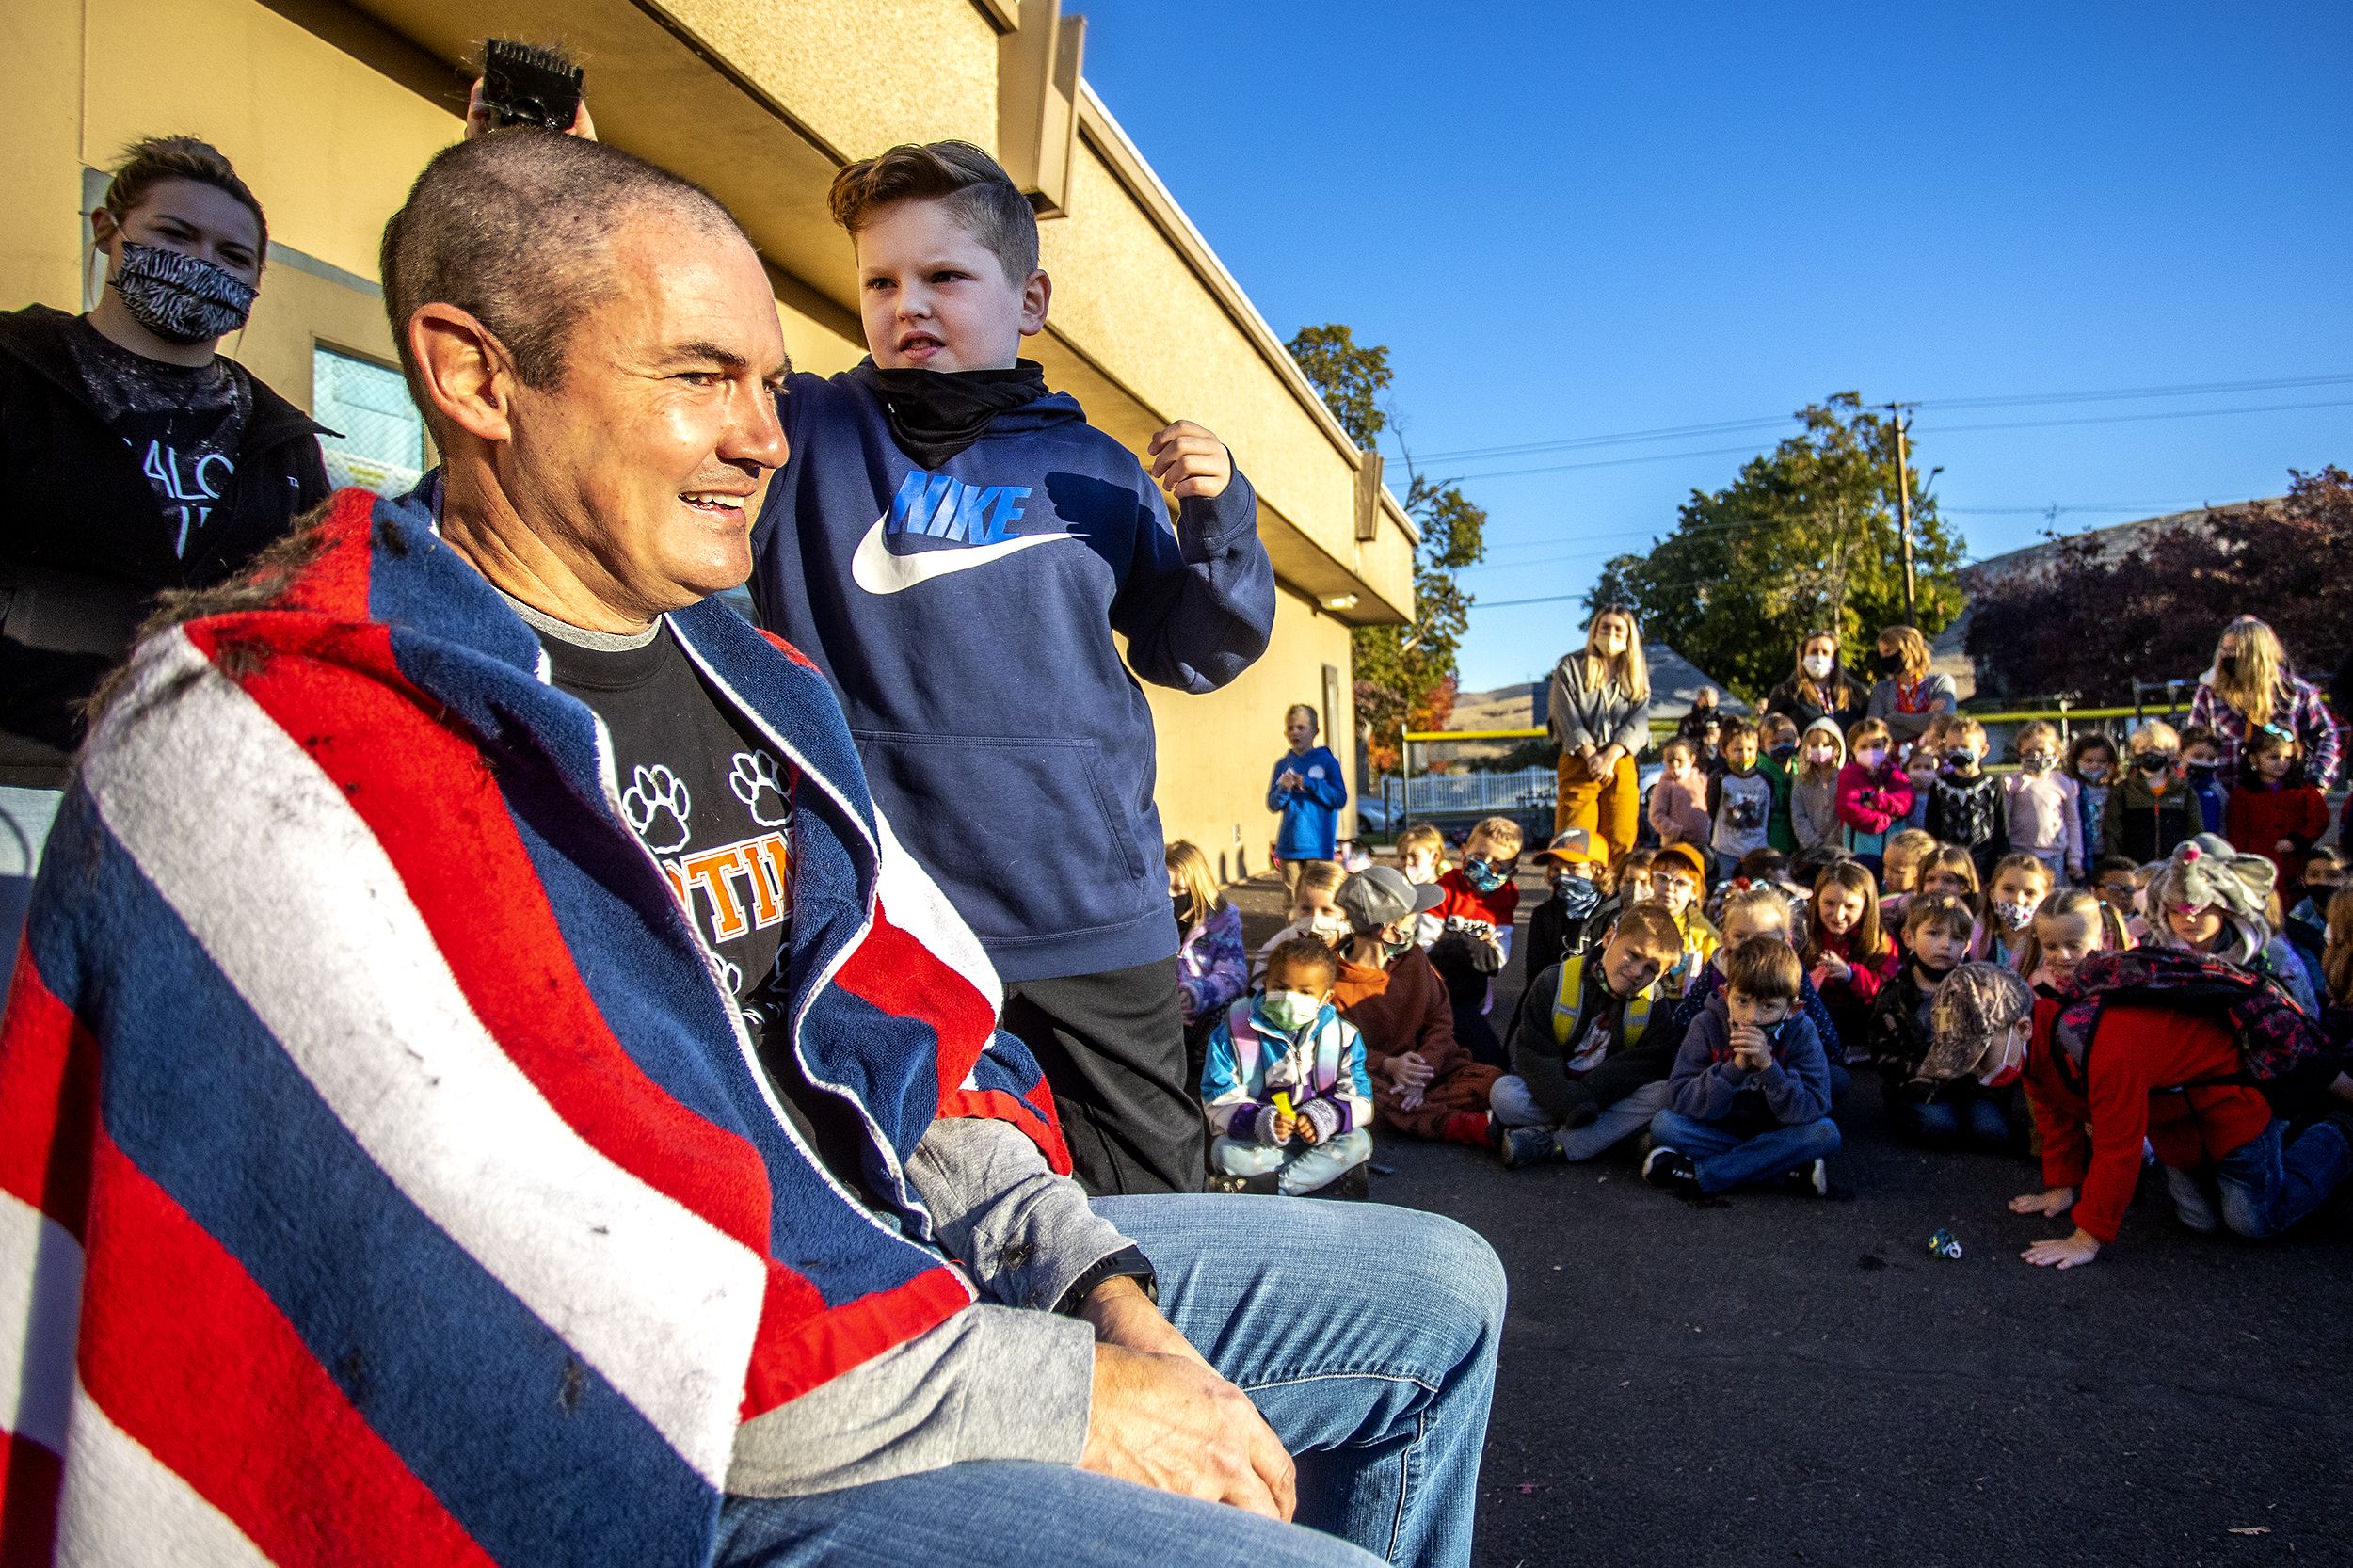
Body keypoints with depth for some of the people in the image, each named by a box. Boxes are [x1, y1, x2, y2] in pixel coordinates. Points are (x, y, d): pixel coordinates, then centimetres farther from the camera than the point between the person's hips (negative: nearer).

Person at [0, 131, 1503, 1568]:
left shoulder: (760, 683, 10)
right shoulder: (266, 736, -17)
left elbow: (917, 1025, 11)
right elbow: (533, 1297, -24)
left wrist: (1102, 1285, -4)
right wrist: (1065, 1399, -19)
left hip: (908, 1268, 8)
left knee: (1435, 1294, 13)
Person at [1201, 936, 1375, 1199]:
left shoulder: (1342, 1036, -3)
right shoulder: (1233, 1032, -8)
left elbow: (1358, 1098, -4)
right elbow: (1220, 1099, -11)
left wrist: (1324, 1118, -26)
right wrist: (1260, 1123, -29)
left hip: (1318, 1137, 2)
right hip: (1257, 1139, -2)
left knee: (1358, 1142, -25)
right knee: (1226, 1152, -31)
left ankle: (1254, 1186, -26)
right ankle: (1324, 1171, -23)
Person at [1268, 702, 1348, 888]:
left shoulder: (1326, 761, 0)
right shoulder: (1283, 765, 11)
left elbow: (1340, 799, -6)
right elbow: (1272, 804, 9)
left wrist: (1310, 784, -15)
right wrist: (1283, 790, -11)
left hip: (1318, 846, -3)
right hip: (1289, 846, 3)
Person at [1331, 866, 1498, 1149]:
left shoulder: (1414, 958, 4)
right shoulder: (1334, 983, -10)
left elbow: (1440, 1018, 1)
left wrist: (1423, 1066, -19)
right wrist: (1388, 1065, -28)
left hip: (1427, 1063, 4)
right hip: (1374, 1074, -4)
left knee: (1492, 1080, -18)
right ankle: (1477, 1127, -40)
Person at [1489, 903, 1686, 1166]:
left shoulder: (1654, 1003, -4)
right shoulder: (1554, 982, -11)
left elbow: (1647, 1063, -15)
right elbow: (1534, 1055, -16)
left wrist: (1588, 1096, -28)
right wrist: (1570, 1104, -30)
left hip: (1611, 1094, 2)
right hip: (1552, 1092, -2)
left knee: (1661, 1093, -28)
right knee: (1503, 1093, -29)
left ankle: (1548, 1145, -28)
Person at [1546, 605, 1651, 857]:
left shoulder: (1637, 673, 16)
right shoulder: (1571, 666, 9)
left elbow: (1639, 719, 3)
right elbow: (1565, 716, -2)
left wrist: (1610, 756, -13)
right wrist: (1591, 755, -14)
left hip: (1621, 763, 2)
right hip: (1579, 762, -2)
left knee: (1620, 841, -4)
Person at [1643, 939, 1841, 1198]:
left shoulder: (1800, 1032, -12)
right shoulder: (1708, 1024, -13)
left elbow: (1810, 1112, -21)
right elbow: (1678, 1098, -22)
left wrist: (1768, 1066, -35)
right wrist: (1735, 1068, -34)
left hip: (1774, 1135, 1)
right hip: (1717, 1132, 0)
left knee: (1826, 1133, -28)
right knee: (1663, 1123, -25)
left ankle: (1696, 1174, -26)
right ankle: (1790, 1170, -24)